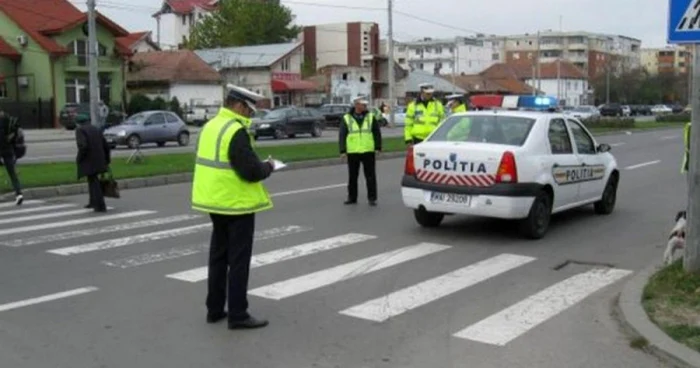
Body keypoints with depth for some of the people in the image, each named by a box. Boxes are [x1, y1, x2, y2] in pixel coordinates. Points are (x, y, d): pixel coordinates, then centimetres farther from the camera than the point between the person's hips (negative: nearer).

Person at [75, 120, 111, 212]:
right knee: (92, 180, 24)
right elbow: (106, 146, 10)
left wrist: (78, 159, -9)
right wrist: (107, 160, 18)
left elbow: (83, 146, -24)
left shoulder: (80, 130, -8)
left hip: (88, 162, -7)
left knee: (94, 182, -2)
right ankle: (93, 202, 35)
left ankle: (101, 206, -5)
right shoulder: (96, 129, 12)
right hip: (98, 161, 7)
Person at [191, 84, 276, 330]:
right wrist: (268, 167, -4)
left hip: (216, 201, 9)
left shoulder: (211, 126, 9)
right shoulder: (236, 131, -20)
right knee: (238, 260, -1)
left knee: (219, 256, 17)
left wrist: (258, 165, 10)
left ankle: (214, 309, 24)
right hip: (236, 204, -9)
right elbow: (251, 171, -24)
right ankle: (237, 315, 4)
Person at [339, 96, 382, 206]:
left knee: (370, 176, 0)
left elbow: (377, 133, 6)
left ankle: (372, 198, 7)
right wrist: (342, 150, -4)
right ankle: (352, 197, 20)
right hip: (352, 152, 1)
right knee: (352, 176, 9)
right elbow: (342, 136, 2)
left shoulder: (371, 117, 5)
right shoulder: (347, 119, 3)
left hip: (368, 152, 0)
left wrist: (378, 147, 0)